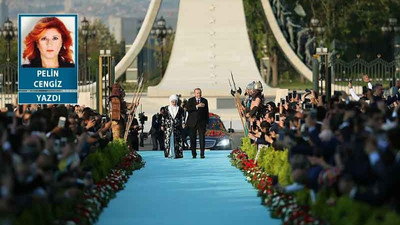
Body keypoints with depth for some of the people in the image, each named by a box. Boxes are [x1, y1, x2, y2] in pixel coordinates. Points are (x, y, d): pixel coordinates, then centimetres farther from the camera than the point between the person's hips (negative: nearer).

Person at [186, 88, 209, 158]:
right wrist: (197, 106, -20)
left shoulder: (204, 101, 11)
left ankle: (202, 154, -5)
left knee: (202, 138, -6)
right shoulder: (190, 100, 6)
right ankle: (194, 154, 9)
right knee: (193, 138, 2)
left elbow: (206, 111, 12)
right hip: (193, 123, 0)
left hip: (202, 123, 0)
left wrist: (207, 121, 7)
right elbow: (188, 109, -11)